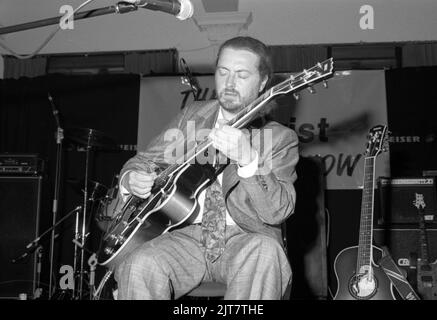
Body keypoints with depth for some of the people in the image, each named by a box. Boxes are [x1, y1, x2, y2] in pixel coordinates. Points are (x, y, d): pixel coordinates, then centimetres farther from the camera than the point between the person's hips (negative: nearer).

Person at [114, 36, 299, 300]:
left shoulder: (280, 137, 0)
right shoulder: (192, 117, 14)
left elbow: (278, 212, -13)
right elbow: (143, 160, 21)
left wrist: (248, 160, -30)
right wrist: (131, 179, -3)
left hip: (244, 238, -2)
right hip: (187, 234, 3)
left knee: (266, 253, -36)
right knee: (140, 266, -27)